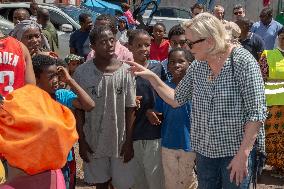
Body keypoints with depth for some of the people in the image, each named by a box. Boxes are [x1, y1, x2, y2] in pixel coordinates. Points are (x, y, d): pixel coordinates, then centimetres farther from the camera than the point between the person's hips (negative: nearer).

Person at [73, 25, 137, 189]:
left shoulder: (125, 71, -10)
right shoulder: (82, 72, -9)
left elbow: (130, 109, -5)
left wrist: (129, 141, -6)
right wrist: (81, 141, -3)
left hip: (121, 140, 0)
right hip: (94, 141, 1)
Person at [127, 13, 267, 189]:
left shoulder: (242, 61, -15)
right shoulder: (197, 66, 2)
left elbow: (256, 112, -16)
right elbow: (176, 99, 13)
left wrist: (243, 153, -20)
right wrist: (151, 77, 3)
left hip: (237, 150, -5)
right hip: (204, 150, 6)